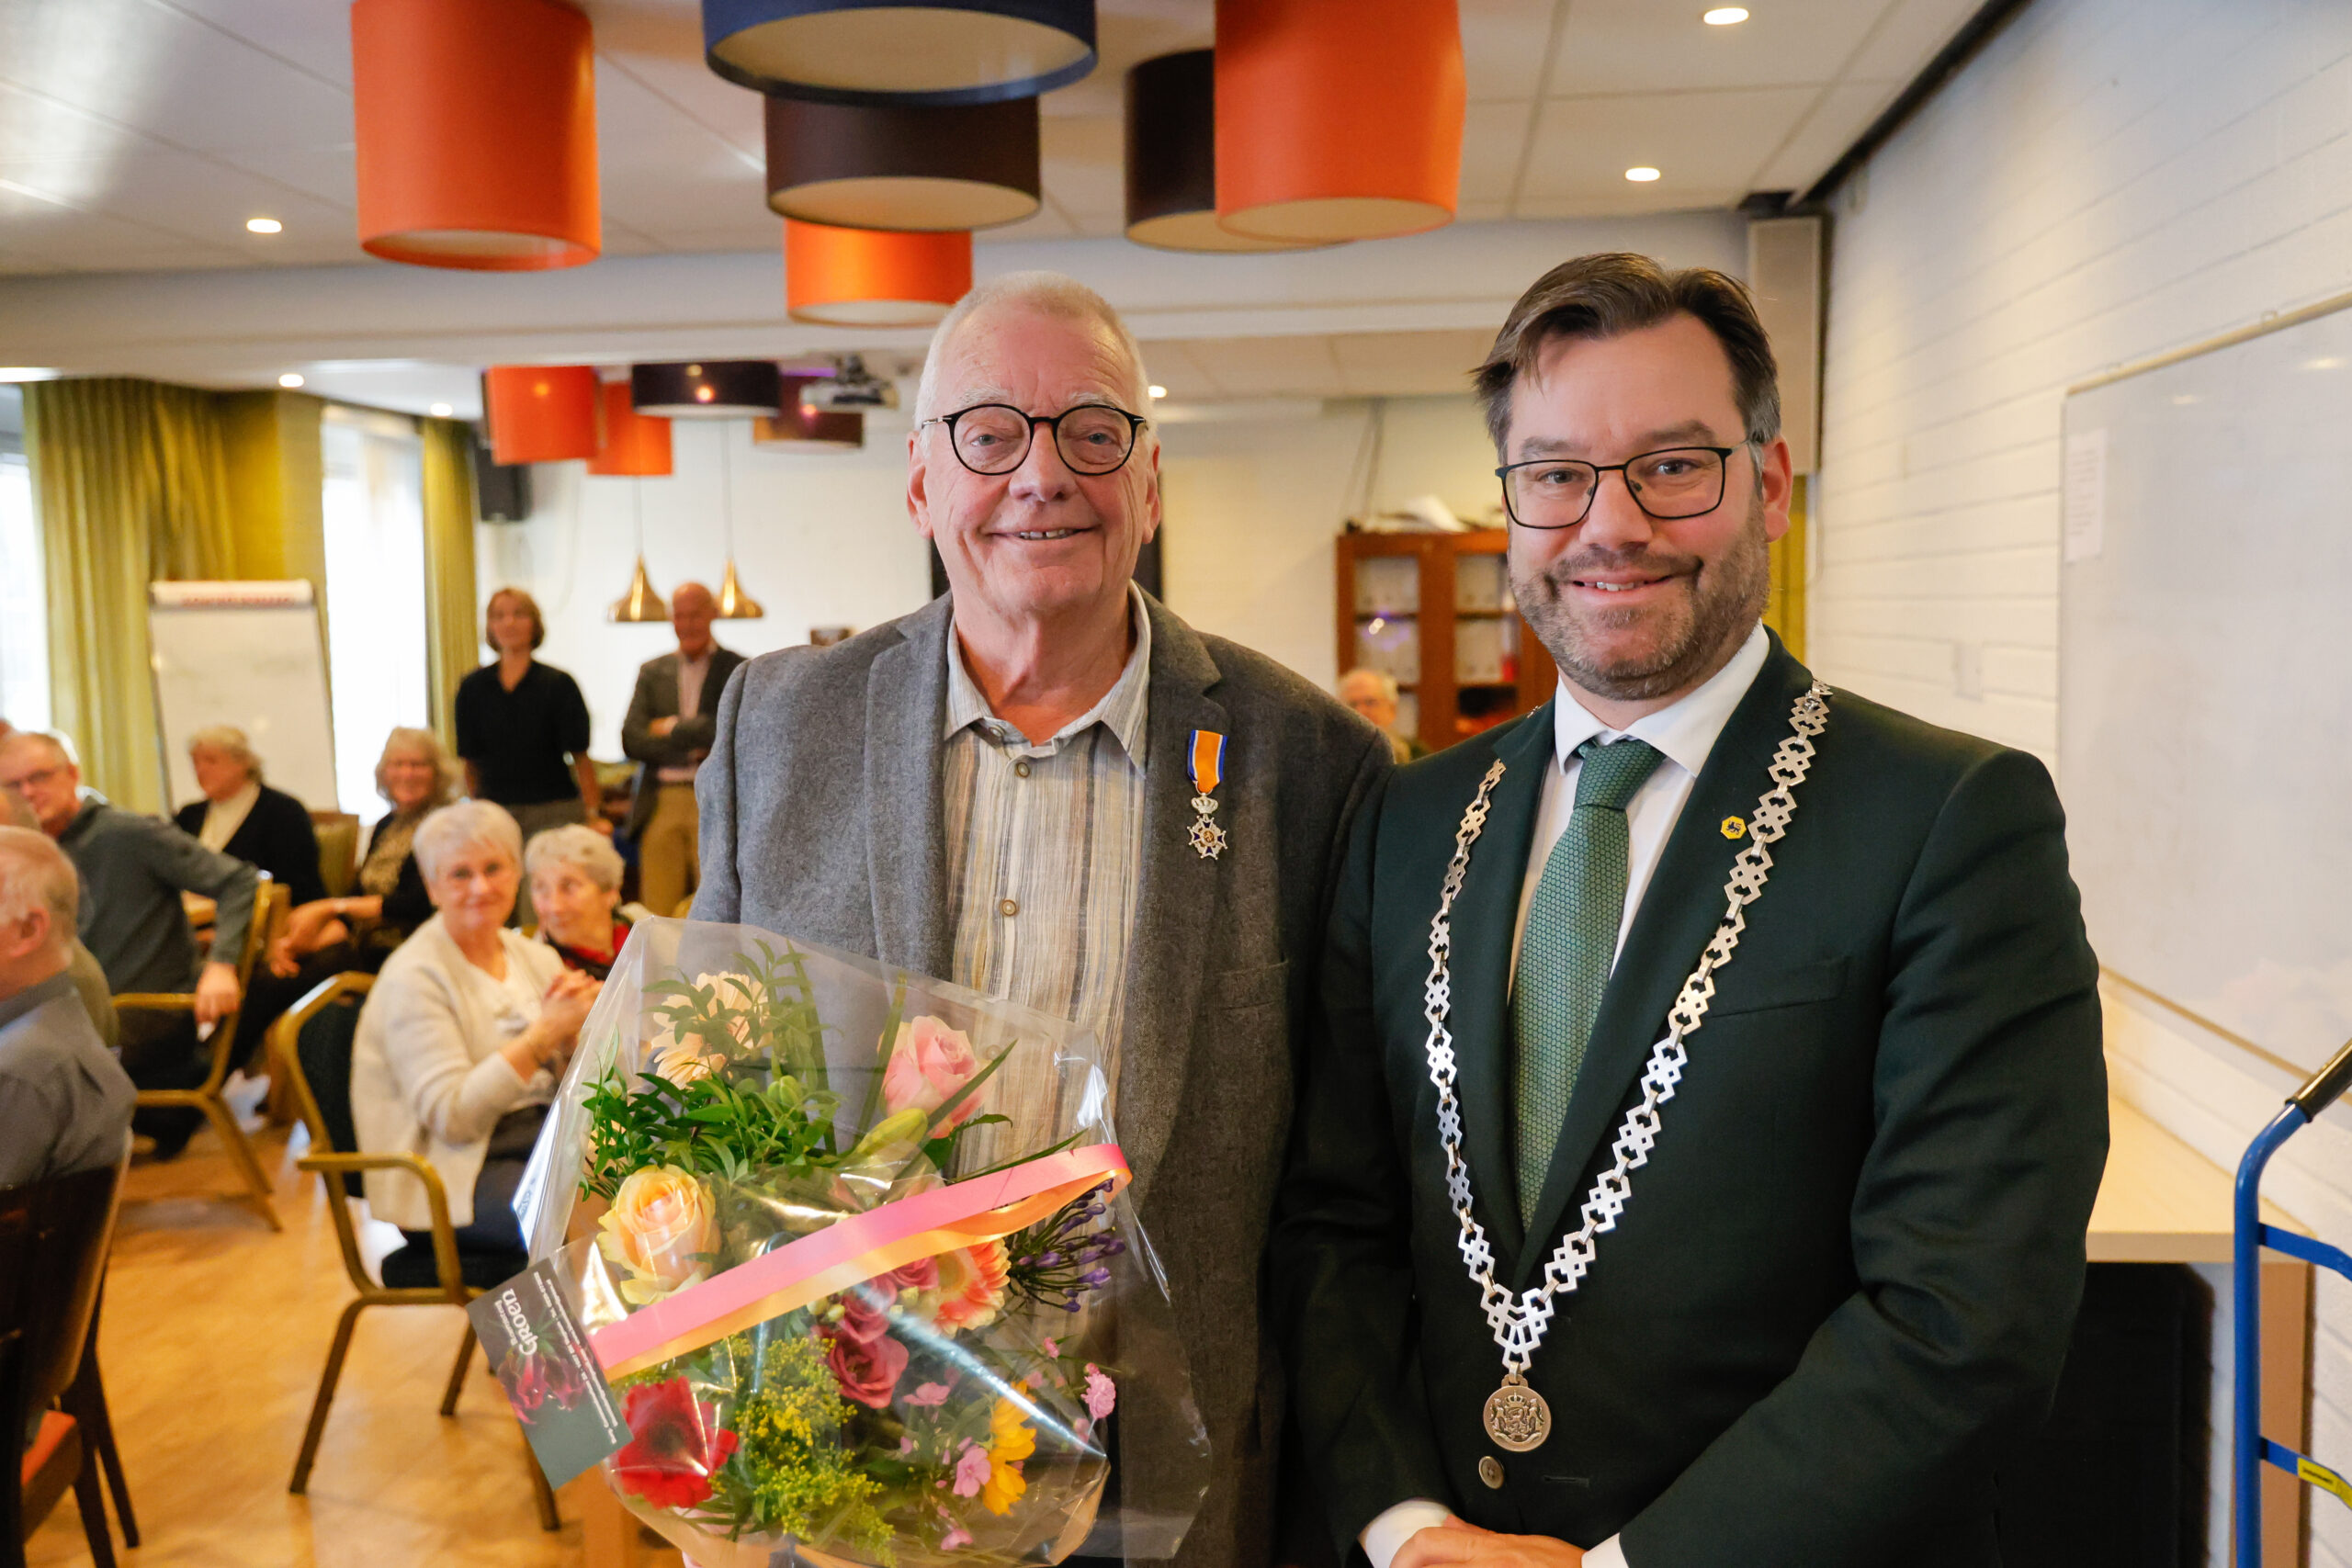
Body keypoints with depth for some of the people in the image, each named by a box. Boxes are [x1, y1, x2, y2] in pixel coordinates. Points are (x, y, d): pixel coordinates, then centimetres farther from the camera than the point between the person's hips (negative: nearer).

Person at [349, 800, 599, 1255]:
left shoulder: (535, 957, 12)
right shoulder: (413, 978, -7)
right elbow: (451, 1117, -17)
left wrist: (570, 1035, -10)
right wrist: (544, 1033, -21)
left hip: (544, 1141, 6)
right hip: (454, 1173, -6)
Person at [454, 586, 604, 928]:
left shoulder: (558, 684, -1)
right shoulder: (473, 688, 8)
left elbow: (580, 757, -3)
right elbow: (471, 761, 13)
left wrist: (593, 814, -8)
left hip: (552, 813, -3)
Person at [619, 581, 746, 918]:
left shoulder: (739, 670, 4)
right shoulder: (652, 672, 16)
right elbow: (631, 739, 5)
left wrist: (671, 728, -3)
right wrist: (690, 748, -6)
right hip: (660, 805, 3)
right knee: (657, 911, 0)